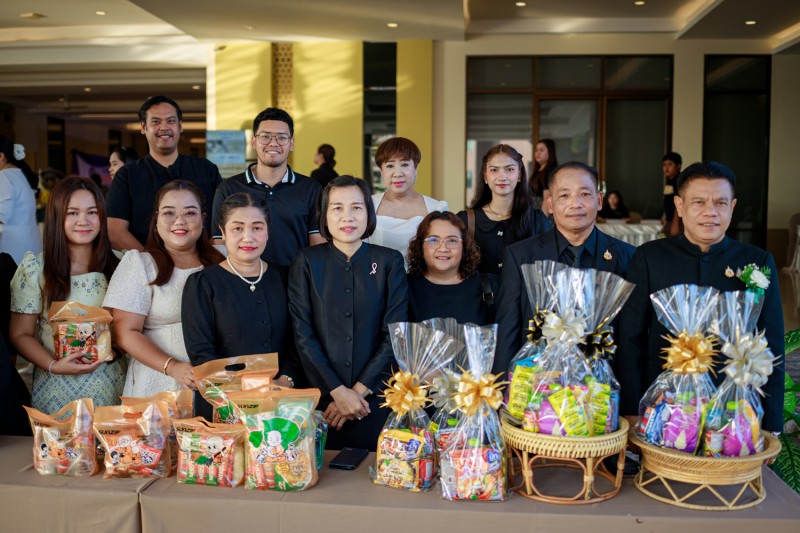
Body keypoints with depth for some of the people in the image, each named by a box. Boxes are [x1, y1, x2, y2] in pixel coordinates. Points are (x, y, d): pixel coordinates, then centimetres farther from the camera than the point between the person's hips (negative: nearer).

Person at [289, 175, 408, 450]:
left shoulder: (389, 261, 2)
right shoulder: (306, 262, 2)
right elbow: (303, 335, -4)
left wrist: (359, 390, -11)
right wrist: (337, 391, -13)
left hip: (376, 396, 0)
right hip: (320, 396, 0)